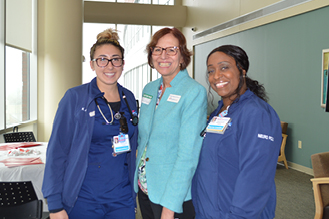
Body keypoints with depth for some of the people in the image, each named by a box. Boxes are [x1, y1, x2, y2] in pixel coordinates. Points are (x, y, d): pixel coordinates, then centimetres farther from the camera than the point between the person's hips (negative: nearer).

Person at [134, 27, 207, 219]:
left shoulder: (195, 92, -16)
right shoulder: (149, 89, 6)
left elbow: (188, 155, -21)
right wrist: (138, 179, 8)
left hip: (175, 196, -6)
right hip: (144, 189, 6)